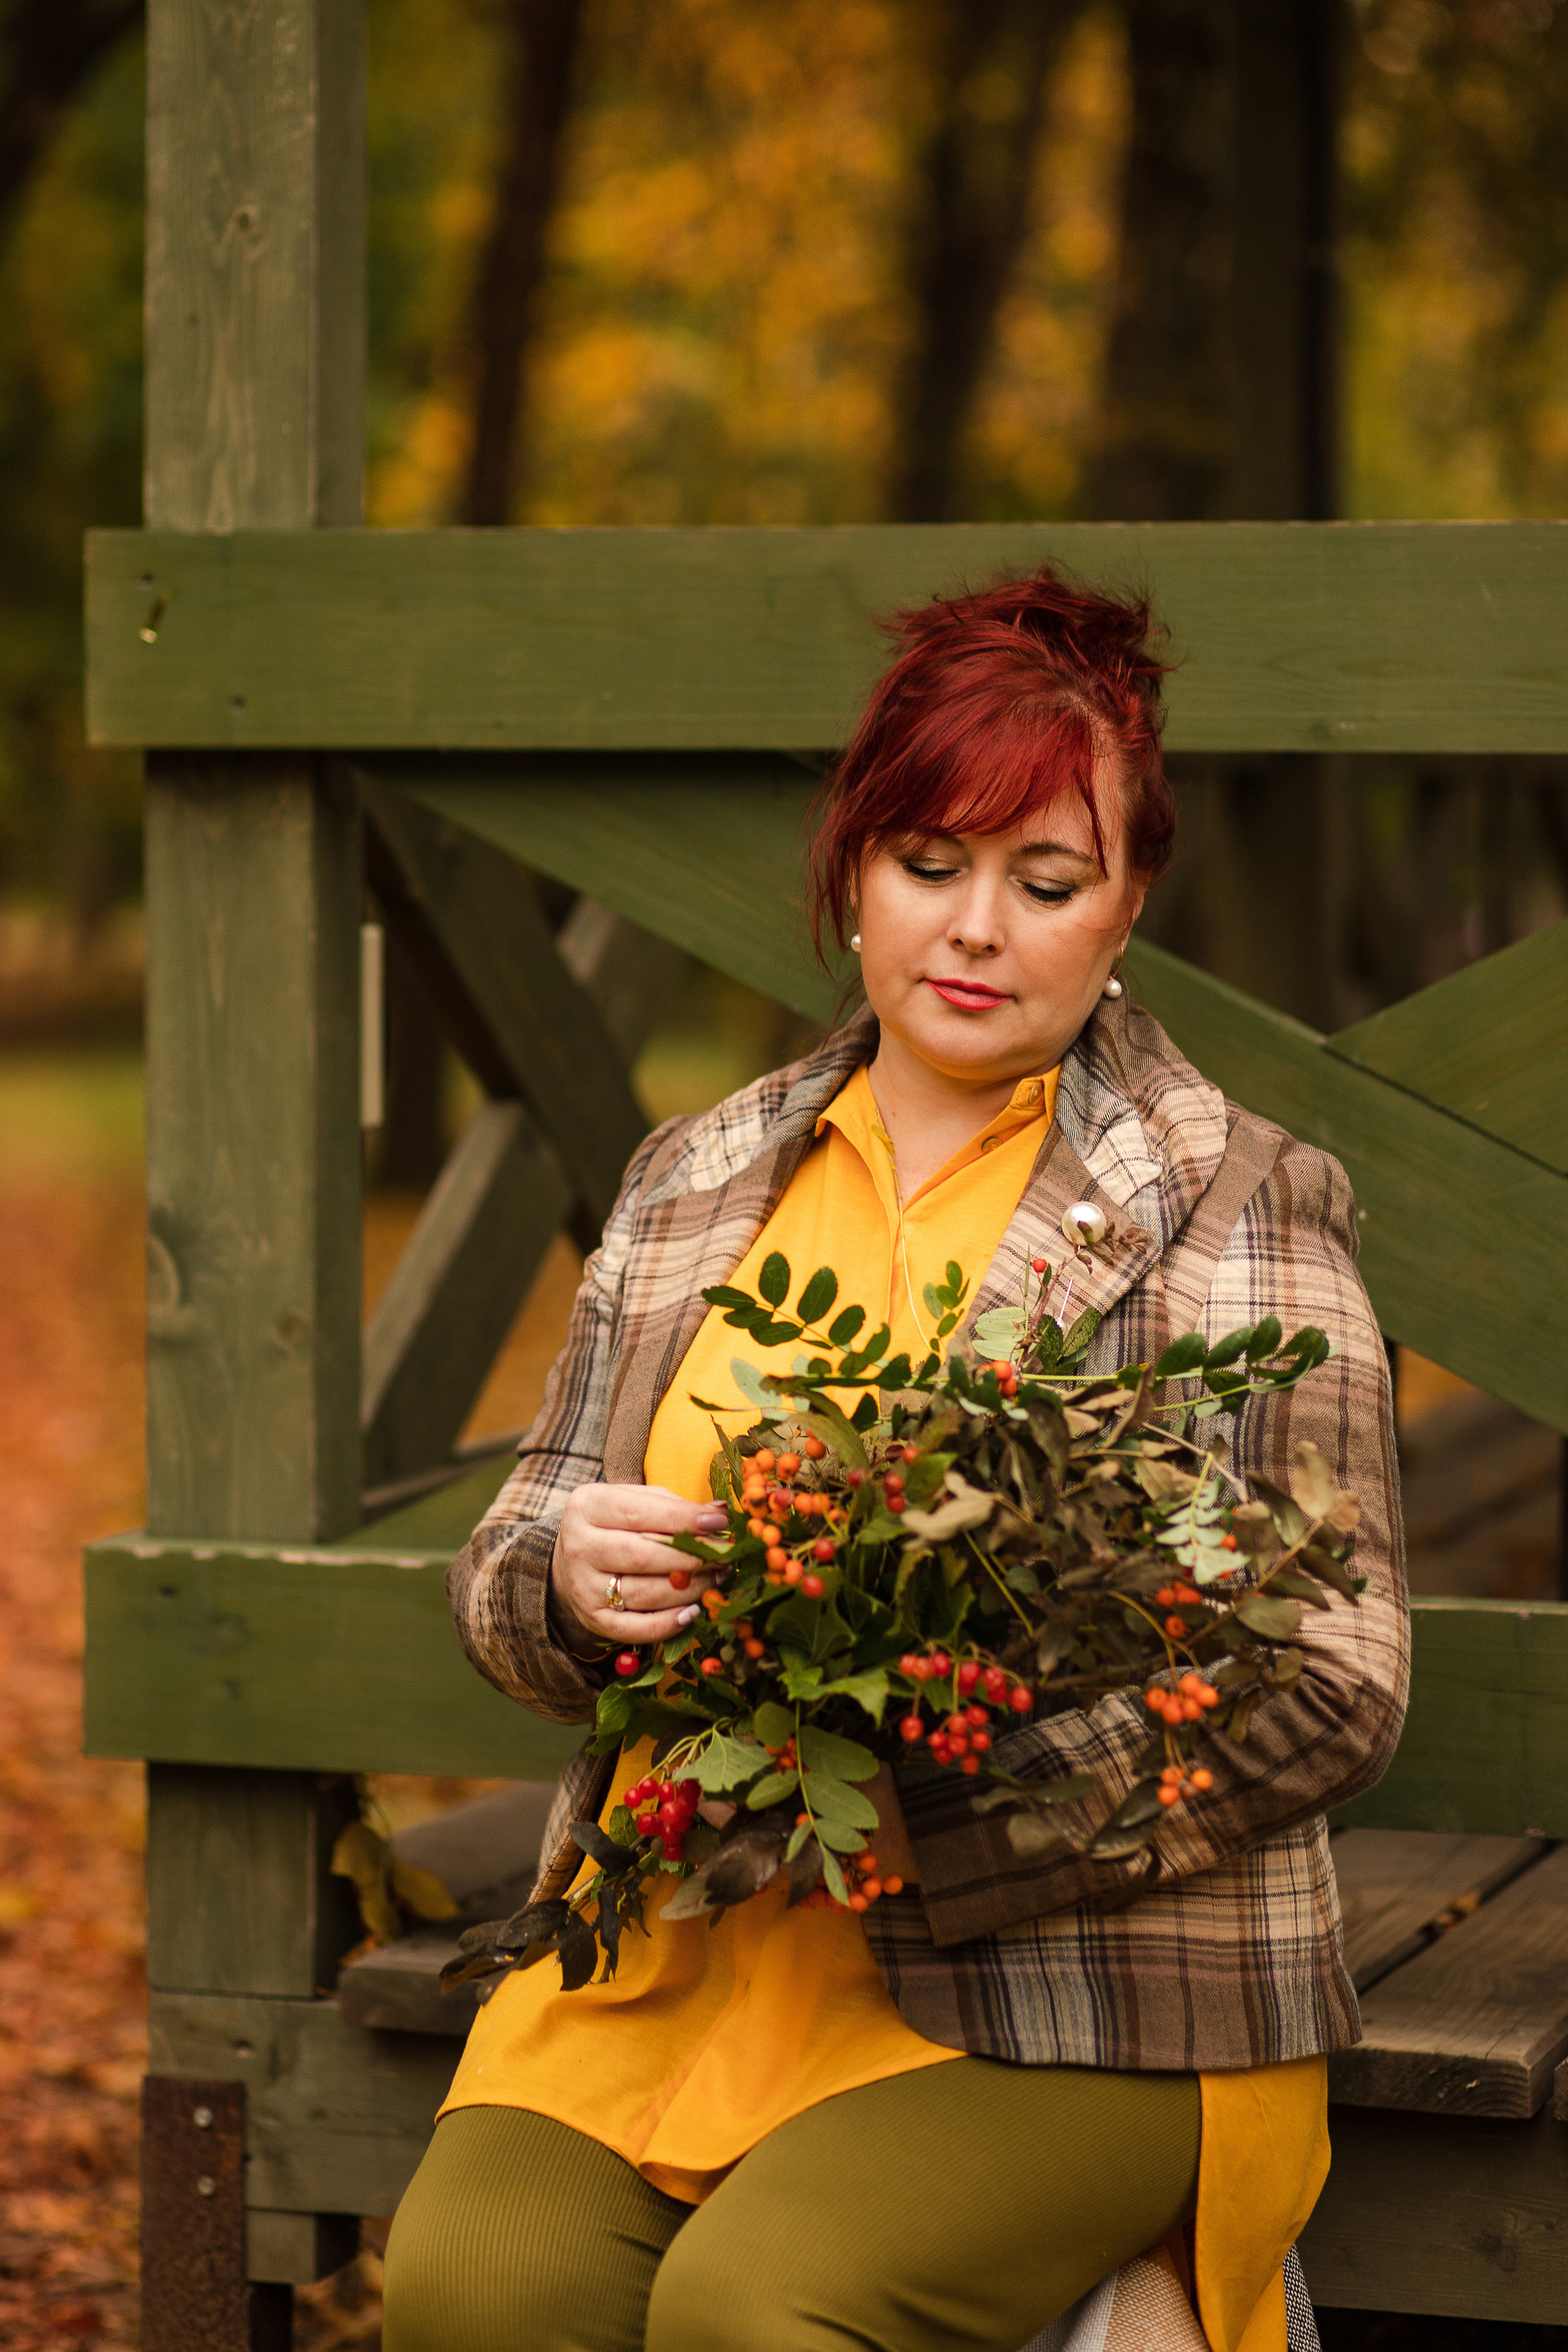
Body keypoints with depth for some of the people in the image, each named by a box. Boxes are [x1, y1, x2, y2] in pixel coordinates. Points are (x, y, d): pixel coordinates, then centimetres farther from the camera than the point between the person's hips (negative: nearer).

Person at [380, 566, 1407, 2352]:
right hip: (682, 1944, 4)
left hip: (1078, 1998, -4)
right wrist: (574, 1579, -9)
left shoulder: (1238, 1212, 1)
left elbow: (1330, 1693, -7)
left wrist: (917, 1835, -17)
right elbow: (502, 1583, 17)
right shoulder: (698, 1182, 15)